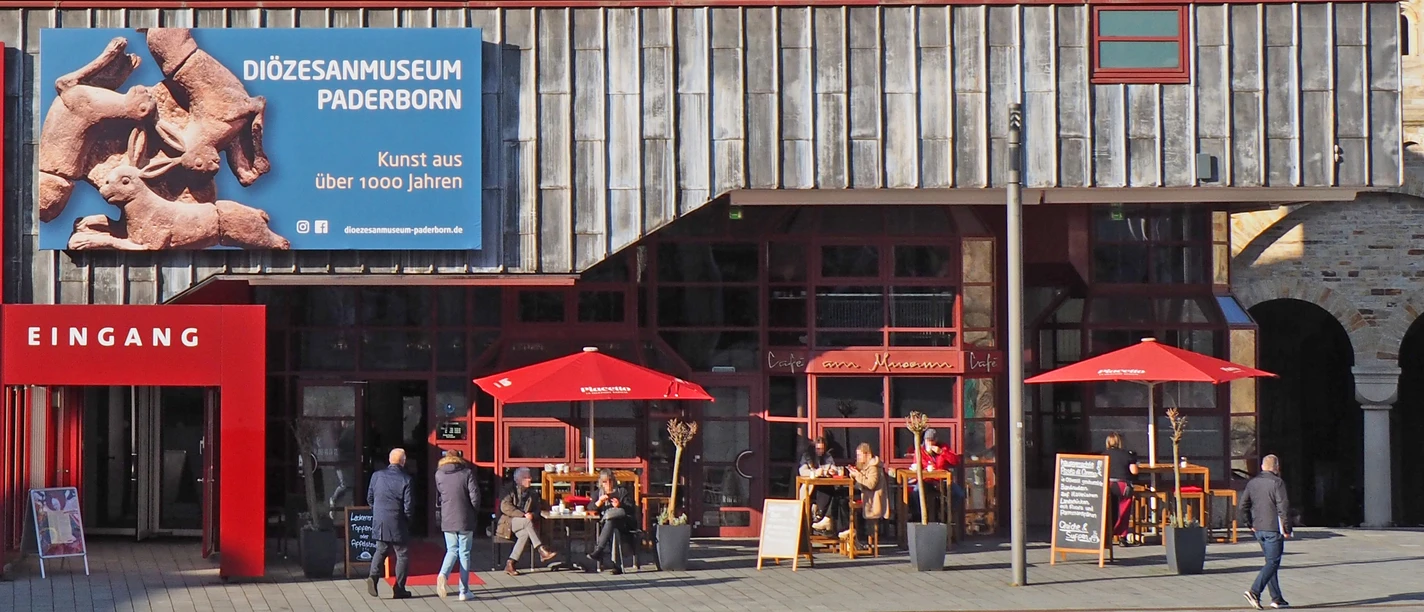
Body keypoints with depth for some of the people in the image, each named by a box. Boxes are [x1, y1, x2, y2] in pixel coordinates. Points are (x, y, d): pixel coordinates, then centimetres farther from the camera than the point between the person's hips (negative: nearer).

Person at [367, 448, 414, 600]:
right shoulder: (405, 479, -12)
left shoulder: (377, 475, 1)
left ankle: (374, 577, -4)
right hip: (397, 524, -4)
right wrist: (408, 519, 7)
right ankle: (399, 589, 5)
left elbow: (369, 499, 8)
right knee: (402, 554, 6)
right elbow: (408, 506, -12)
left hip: (379, 523, 4)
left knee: (381, 551, 18)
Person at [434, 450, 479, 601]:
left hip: (447, 520, 2)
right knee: (464, 553, 6)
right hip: (465, 520, -2)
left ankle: (443, 574, -13)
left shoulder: (439, 474, 3)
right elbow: (474, 495, -10)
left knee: (452, 550, 16)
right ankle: (464, 591, 6)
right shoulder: (467, 473, -5)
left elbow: (437, 497, 8)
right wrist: (474, 512, 5)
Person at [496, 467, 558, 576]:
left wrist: (532, 515, -11)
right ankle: (541, 551, -42)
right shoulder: (511, 491, 3)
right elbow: (505, 507, -12)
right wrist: (523, 515, -21)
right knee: (527, 521, -35)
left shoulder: (532, 494, 19)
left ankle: (510, 564, -36)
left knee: (525, 534, -34)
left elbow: (537, 511, 16)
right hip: (508, 523, -4)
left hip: (523, 524, 4)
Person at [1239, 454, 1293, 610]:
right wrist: (1287, 529, -8)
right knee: (1273, 562, -5)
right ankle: (1254, 591, -19)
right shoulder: (1277, 483, -11)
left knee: (1271, 561, 14)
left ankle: (1276, 598, 13)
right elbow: (1283, 507, -15)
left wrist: (1251, 524, 17)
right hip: (1273, 528, -7)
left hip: (1258, 529, 7)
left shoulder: (1252, 483, 10)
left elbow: (1242, 507, 11)